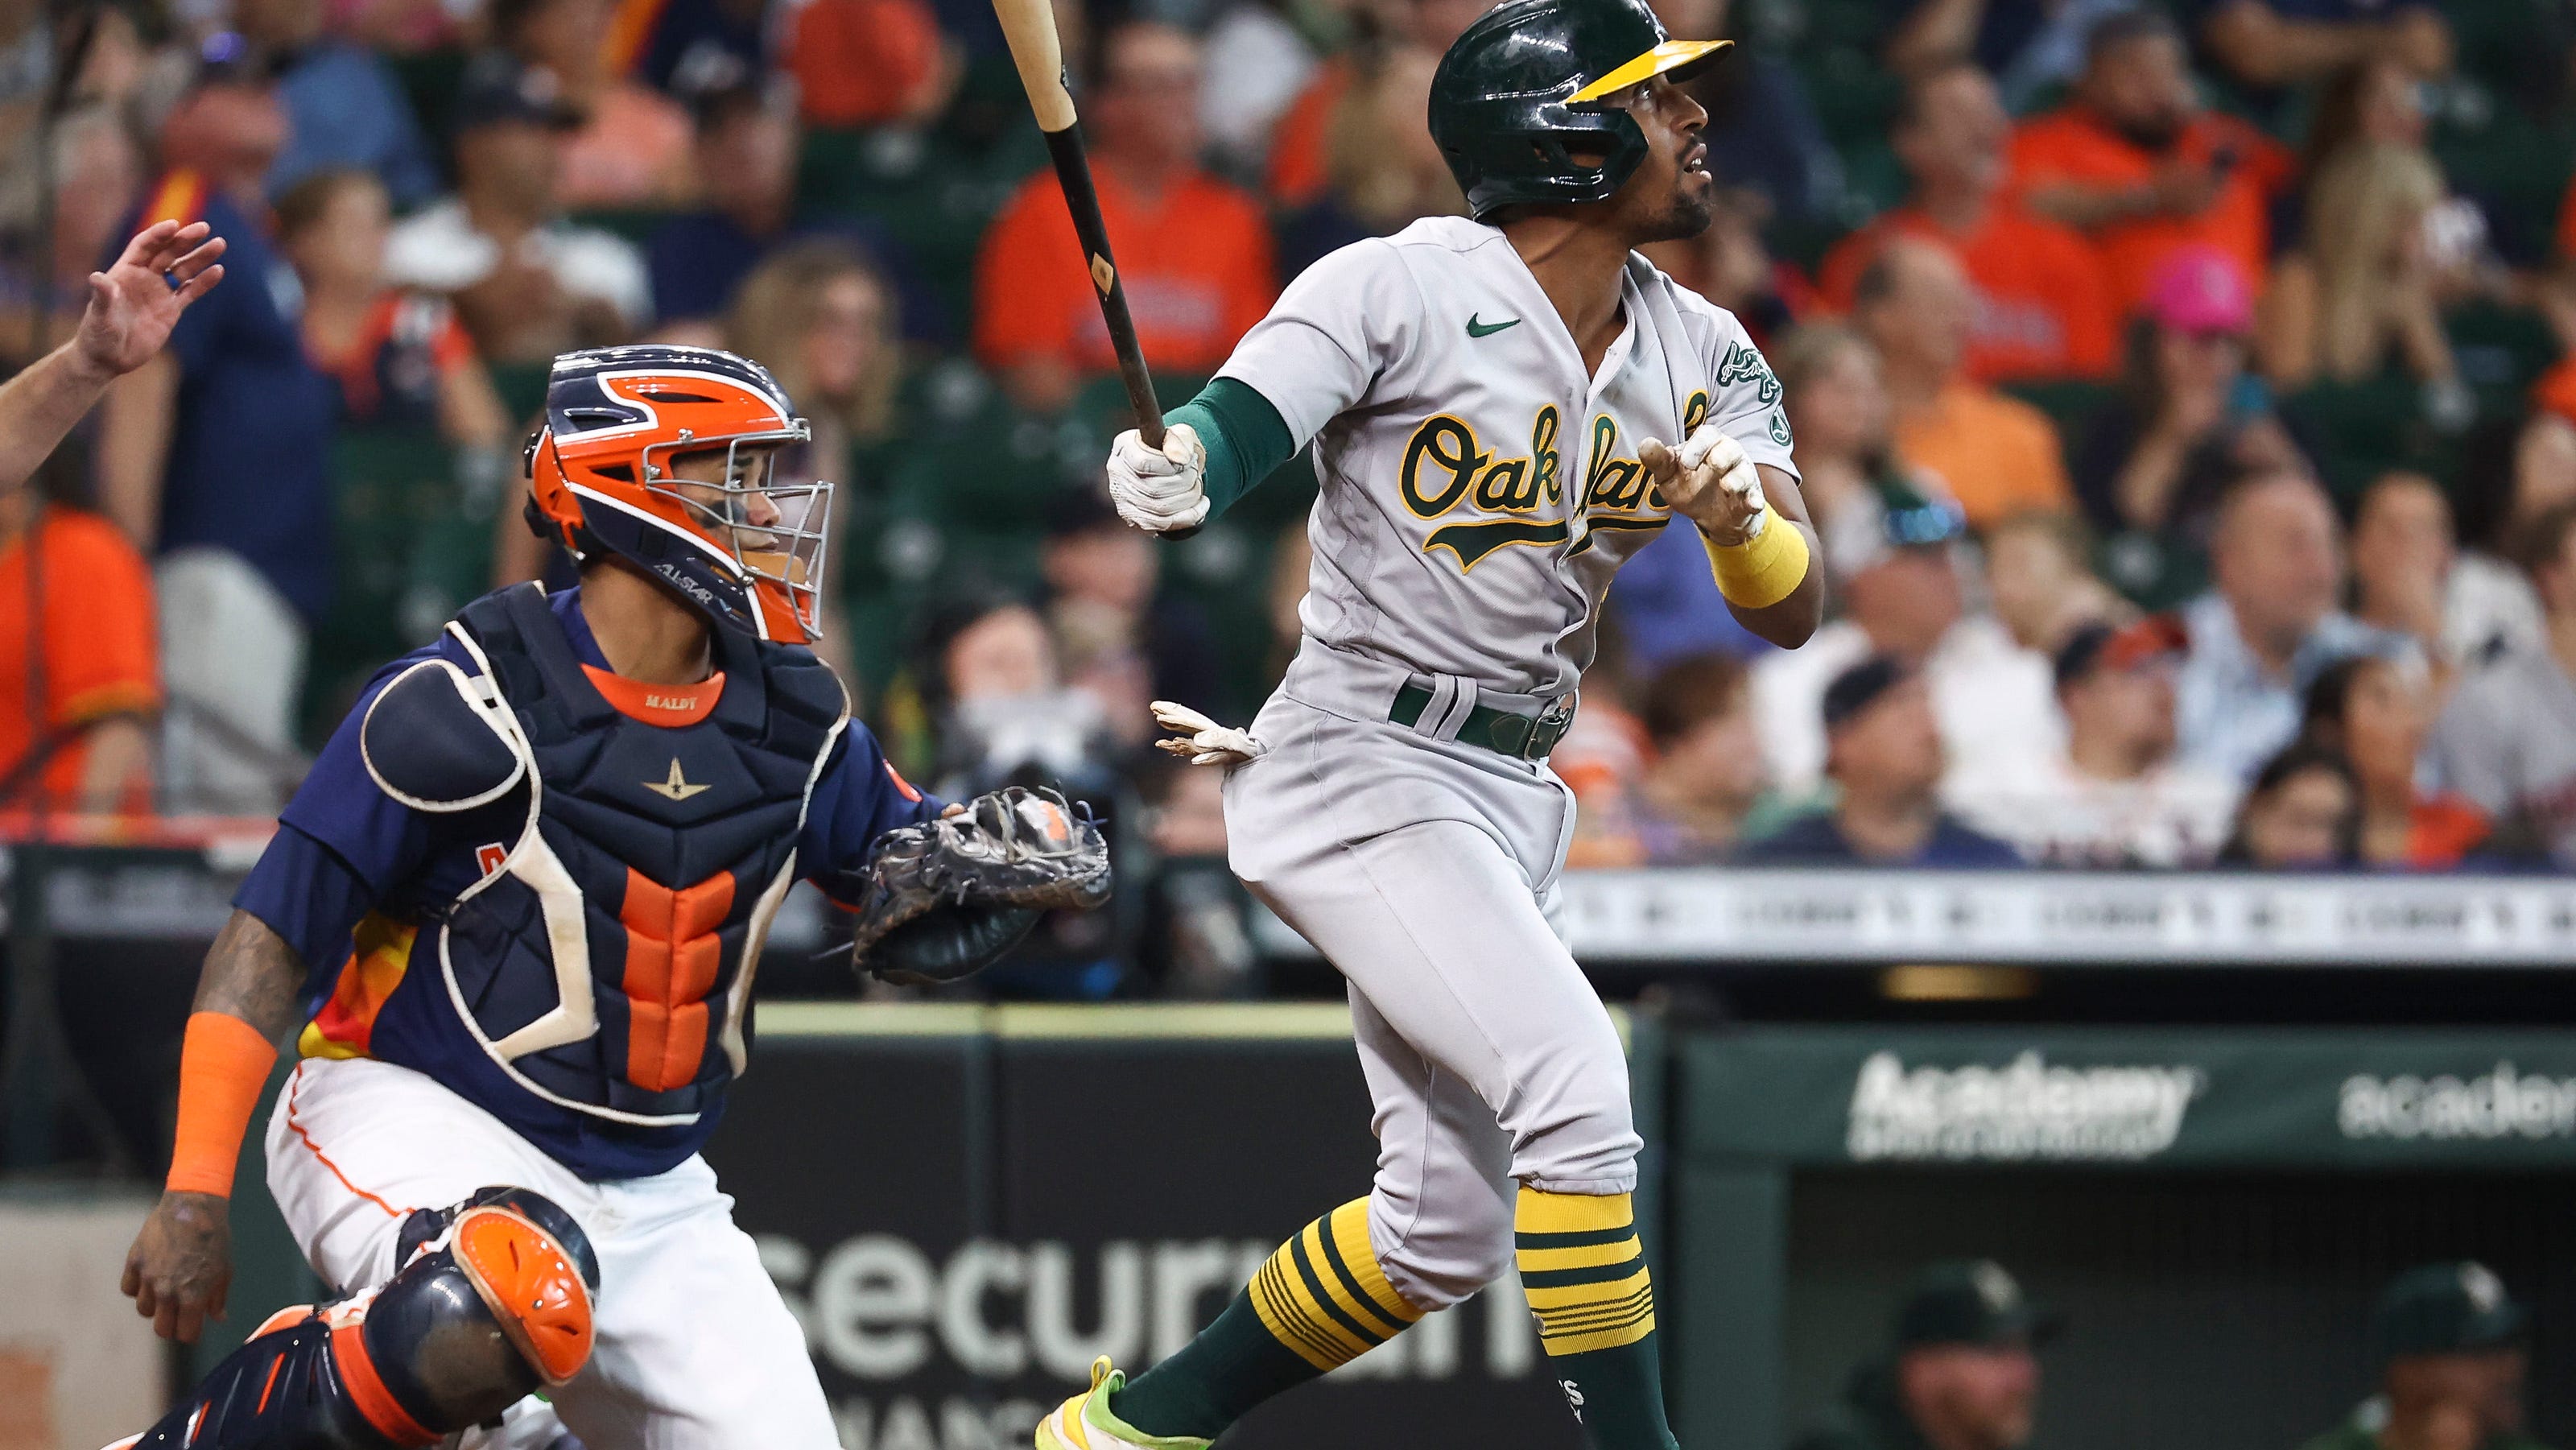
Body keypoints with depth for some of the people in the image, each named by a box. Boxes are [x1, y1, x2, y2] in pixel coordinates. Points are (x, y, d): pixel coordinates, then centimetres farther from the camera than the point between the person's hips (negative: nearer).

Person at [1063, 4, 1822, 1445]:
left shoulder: (1703, 353, 4)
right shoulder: (1405, 288, -14)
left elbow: (1792, 611, -2)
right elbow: (1230, 426, -26)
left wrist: (1741, 521, -25)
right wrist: (1170, 474, -50)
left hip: (1513, 794, 8)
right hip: (1363, 771, -8)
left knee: (1450, 1227, 11)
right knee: (1576, 1083, -24)